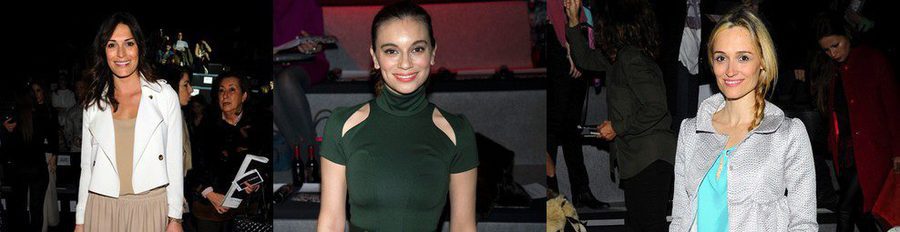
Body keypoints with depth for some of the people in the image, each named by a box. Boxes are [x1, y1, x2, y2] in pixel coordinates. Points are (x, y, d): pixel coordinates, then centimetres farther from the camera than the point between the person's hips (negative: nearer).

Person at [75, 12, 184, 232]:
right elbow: (87, 166, 12)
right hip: (102, 210, 2)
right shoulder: (94, 103, 9)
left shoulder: (164, 95, 1)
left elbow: (174, 161, 0)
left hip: (151, 207, -2)